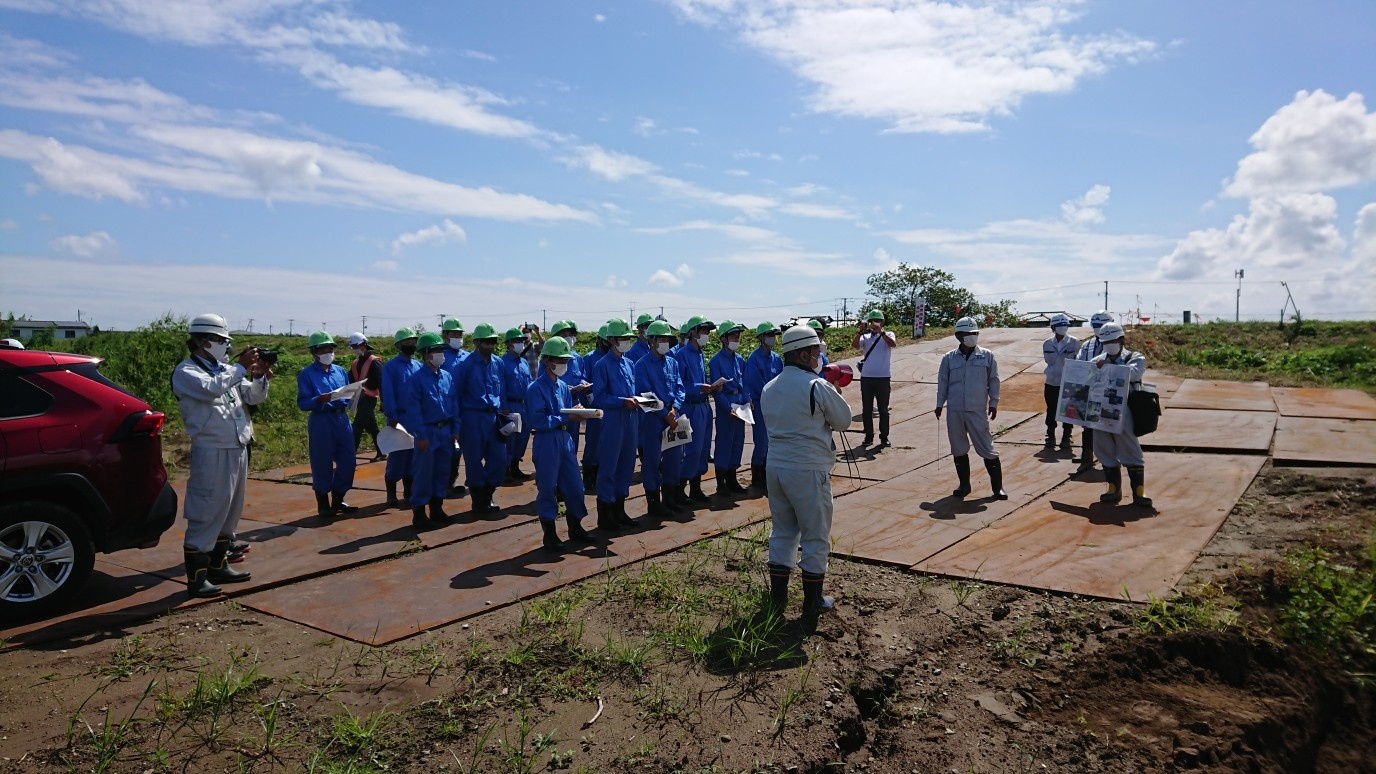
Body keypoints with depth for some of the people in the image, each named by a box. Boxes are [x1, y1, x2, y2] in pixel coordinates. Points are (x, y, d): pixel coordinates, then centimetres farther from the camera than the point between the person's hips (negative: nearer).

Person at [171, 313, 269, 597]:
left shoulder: (226, 370, 14)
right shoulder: (186, 371, -7)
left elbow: (254, 397, 16)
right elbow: (211, 389, -26)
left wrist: (260, 377, -3)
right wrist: (241, 368, -19)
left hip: (238, 450, 8)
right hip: (212, 453, -8)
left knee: (230, 513, 15)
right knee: (206, 516, -5)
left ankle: (218, 567, 26)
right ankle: (196, 578, 2)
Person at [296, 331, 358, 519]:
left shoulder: (340, 371, 12)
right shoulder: (306, 374, -4)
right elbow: (302, 403, -10)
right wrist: (319, 400, -26)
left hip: (342, 420, 5)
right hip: (320, 422, -5)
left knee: (348, 461, 8)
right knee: (322, 465, 0)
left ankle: (338, 500, 23)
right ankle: (323, 505, 12)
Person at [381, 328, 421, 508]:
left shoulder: (418, 366, 10)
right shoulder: (390, 367, -5)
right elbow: (388, 394, -11)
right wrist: (392, 417, -18)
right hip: (399, 418, -5)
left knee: (413, 455, 9)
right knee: (397, 456, -3)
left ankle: (409, 492, 19)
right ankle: (391, 494, 8)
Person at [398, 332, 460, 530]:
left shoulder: (447, 376, 7)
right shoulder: (416, 379, -11)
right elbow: (413, 409, -12)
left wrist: (455, 429, 7)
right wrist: (421, 435, -15)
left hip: (445, 430, 6)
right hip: (428, 431, -6)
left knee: (442, 471, 11)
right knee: (424, 473, -2)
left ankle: (437, 509, 23)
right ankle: (419, 513, 7)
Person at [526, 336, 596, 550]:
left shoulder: (563, 387, 12)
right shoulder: (536, 388, -10)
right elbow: (538, 421, -17)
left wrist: (576, 414, -5)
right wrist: (565, 419, -20)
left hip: (566, 439, 7)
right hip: (546, 442, -7)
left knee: (574, 484, 9)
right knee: (547, 487, 1)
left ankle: (575, 527, 25)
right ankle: (549, 533, 12)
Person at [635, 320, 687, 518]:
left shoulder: (672, 363, 12)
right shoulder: (642, 365, -7)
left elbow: (679, 388, 8)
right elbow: (646, 394, -12)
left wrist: (675, 409, -9)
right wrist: (665, 414, -14)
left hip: (673, 416, 6)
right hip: (652, 418, -6)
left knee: (674, 455, 12)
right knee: (652, 459, 0)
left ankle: (671, 496, 27)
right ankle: (653, 501, 9)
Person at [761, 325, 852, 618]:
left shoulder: (769, 388, 7)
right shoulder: (818, 387, -14)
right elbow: (843, 421, -3)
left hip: (775, 466, 7)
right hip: (808, 470, -7)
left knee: (782, 531, 17)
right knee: (816, 535, 7)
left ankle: (777, 597, 23)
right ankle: (813, 601, 16)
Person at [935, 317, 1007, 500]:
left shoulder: (987, 356, 1)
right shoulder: (949, 358, 3)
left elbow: (993, 381, 4)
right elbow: (942, 382, 8)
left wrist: (993, 403, 0)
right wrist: (939, 404, 7)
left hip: (978, 410, -2)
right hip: (954, 411, 2)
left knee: (987, 448, 0)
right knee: (959, 449, 10)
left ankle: (997, 486, 9)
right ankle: (964, 484, 23)